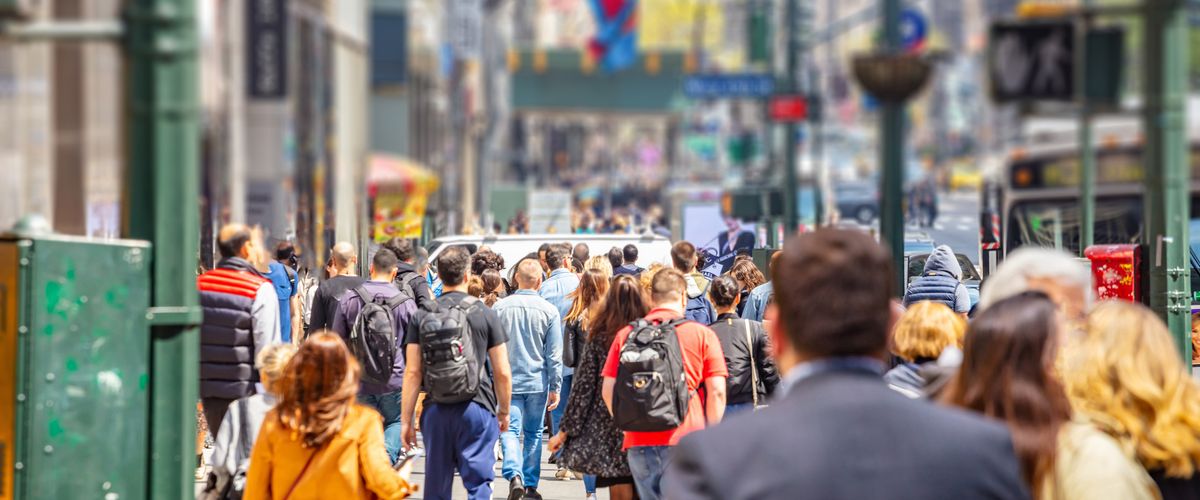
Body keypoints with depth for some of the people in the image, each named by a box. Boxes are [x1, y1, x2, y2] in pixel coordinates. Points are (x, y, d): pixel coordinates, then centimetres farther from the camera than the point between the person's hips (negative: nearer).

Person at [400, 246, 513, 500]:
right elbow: (502, 372, 0)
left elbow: (412, 372, 0)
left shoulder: (423, 317, 3)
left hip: (436, 410, 2)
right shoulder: (485, 315, -1)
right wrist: (504, 412, 14)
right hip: (477, 408, -2)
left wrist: (406, 419, 6)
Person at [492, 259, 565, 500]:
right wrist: (555, 387, 4)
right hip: (537, 381, 0)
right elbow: (554, 354, -3)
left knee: (510, 430, 1)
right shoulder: (549, 310, -6)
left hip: (507, 380, 0)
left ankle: (514, 475, -21)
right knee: (533, 433, 12)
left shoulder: (500, 307, -3)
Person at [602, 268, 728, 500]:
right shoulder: (702, 335, 3)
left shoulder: (625, 335, 9)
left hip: (638, 441, 3)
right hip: (686, 439, -3)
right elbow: (717, 392, -2)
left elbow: (608, 390, 8)